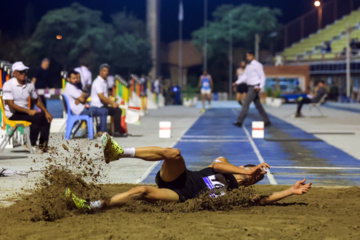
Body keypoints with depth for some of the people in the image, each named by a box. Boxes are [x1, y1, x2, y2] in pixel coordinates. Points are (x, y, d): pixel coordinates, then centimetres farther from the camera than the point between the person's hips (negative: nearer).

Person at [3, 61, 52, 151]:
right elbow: (11, 105, -18)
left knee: (46, 117, -16)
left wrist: (46, 112, 2)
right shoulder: (8, 85, -13)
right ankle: (32, 144, -18)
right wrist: (28, 111, -25)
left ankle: (43, 144, -11)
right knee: (37, 117, -28)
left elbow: (37, 100, 17)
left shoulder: (29, 84, 6)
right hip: (13, 114, -7)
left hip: (25, 112, 7)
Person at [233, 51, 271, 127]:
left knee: (246, 104, -11)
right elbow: (244, 76, 15)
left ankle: (239, 122, -10)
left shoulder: (257, 65, -11)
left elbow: (263, 77, -11)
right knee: (258, 106, 9)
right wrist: (237, 82, 3)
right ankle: (267, 121, 14)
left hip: (255, 87, -9)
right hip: (250, 87, 9)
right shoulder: (248, 66, 15)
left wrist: (260, 86, -23)